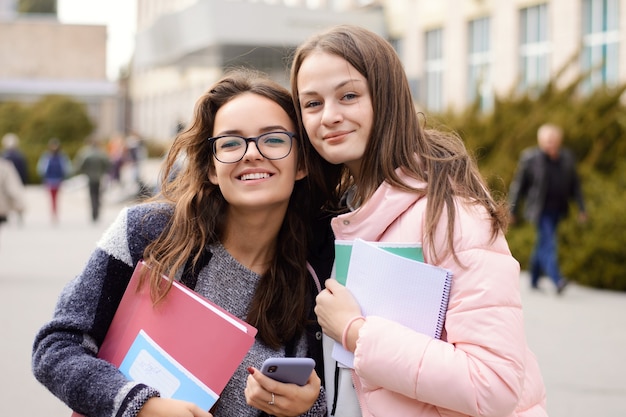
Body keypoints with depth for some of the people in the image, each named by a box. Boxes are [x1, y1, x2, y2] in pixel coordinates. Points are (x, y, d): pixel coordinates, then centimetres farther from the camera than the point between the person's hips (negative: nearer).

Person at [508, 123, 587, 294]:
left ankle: (534, 280, 26)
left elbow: (575, 185, 13)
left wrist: (581, 208, 9)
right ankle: (557, 280, -27)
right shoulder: (530, 158, -7)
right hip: (540, 210, -5)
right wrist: (512, 210, 0)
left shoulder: (567, 158, 5)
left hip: (557, 210, 5)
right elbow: (518, 185, -1)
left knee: (542, 244, 14)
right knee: (548, 244, -17)